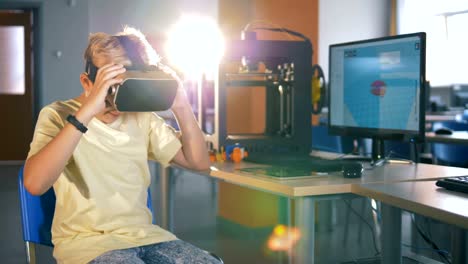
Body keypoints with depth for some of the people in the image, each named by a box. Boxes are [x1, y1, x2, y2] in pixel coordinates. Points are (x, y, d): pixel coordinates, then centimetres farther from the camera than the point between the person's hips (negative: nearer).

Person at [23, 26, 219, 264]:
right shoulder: (58, 115, -5)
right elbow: (34, 183, -24)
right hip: (85, 241, -4)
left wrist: (181, 107, -10)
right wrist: (86, 112, -30)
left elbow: (199, 162, 5)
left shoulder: (142, 118, 8)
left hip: (144, 235, 4)